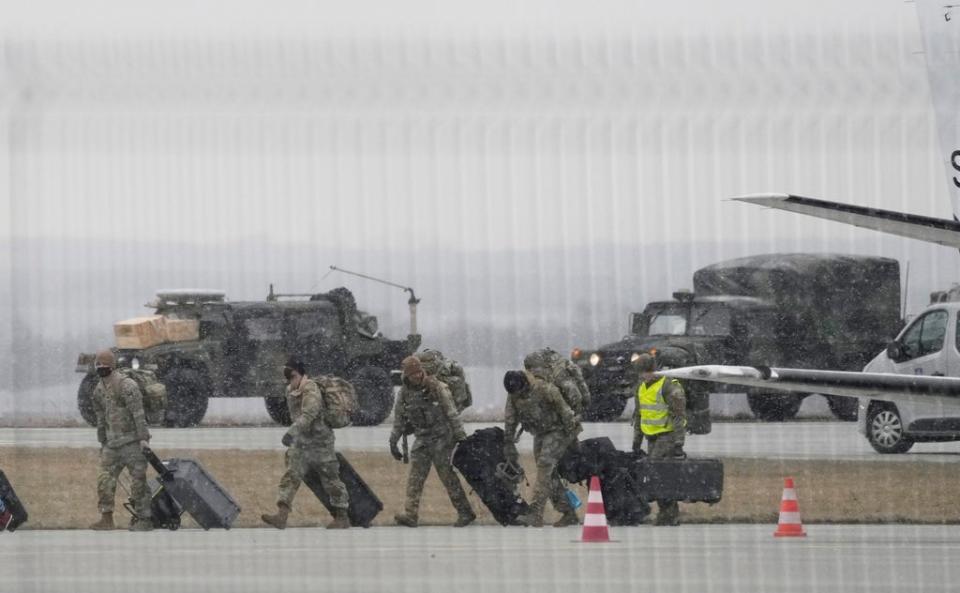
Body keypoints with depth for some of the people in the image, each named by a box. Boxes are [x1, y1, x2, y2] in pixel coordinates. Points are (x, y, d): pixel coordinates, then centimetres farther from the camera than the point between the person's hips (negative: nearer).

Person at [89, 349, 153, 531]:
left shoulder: (126, 385, -14)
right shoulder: (99, 390, 11)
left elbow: (138, 414, -17)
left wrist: (143, 438, -20)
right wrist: (102, 442, 23)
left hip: (132, 441, -8)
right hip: (113, 443, 8)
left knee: (138, 480, -4)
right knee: (105, 479, 1)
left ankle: (144, 519, 1)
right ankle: (106, 519, 5)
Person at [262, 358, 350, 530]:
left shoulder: (311, 390, -22)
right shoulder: (290, 391, 6)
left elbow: (308, 415, -36)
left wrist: (292, 432, -47)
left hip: (319, 443, -7)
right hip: (300, 443, 7)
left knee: (330, 480, 4)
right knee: (290, 477, -6)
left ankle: (342, 517, 17)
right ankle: (281, 516, -13)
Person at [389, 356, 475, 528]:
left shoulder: (436, 387, -10)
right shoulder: (405, 392, 5)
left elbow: (452, 413, -8)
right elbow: (399, 419, 15)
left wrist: (460, 436, -11)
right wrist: (393, 442, 15)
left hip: (441, 437, -5)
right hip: (422, 439, 5)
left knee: (447, 475, -5)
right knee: (415, 476, -5)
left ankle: (465, 513, 2)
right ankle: (410, 514, -7)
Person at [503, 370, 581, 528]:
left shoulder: (545, 390, -26)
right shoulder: (513, 395, -6)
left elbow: (564, 411, -19)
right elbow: (510, 420, 6)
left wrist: (572, 436, -13)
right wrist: (509, 443, 7)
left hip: (557, 431, -7)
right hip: (540, 434, 7)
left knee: (545, 466, -20)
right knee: (549, 474, 3)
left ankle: (536, 514, -27)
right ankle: (569, 514, 11)